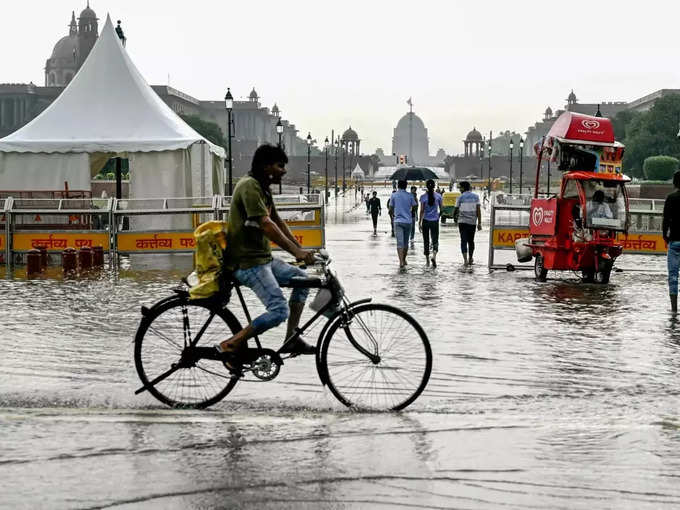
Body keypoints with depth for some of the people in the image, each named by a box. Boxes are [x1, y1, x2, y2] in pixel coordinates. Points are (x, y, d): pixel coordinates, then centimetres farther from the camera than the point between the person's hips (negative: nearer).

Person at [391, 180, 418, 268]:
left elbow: (391, 208, 5)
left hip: (398, 221, -2)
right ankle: (404, 260, 29)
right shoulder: (410, 195, -1)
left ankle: (401, 262, -21)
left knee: (400, 243, -7)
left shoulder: (394, 196, -2)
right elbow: (415, 206, 3)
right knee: (406, 242, 17)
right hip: (408, 221, 2)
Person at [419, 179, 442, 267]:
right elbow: (441, 210, 4)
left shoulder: (423, 196, -6)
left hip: (425, 221, -1)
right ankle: (434, 256, -23)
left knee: (426, 241, 10)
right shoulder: (438, 196, -1)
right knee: (435, 240, 4)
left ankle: (427, 261, 15)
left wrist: (419, 223, -7)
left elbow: (422, 211, -10)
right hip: (435, 221, 1)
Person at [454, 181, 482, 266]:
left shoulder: (460, 197, -3)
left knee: (464, 241, -3)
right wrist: (479, 223, 1)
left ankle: (465, 259, -16)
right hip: (472, 222, 3)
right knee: (471, 241, 16)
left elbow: (456, 210, 3)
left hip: (462, 221, -3)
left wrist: (454, 218, 23)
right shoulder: (475, 197, 4)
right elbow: (478, 210, 0)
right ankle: (470, 259, 25)